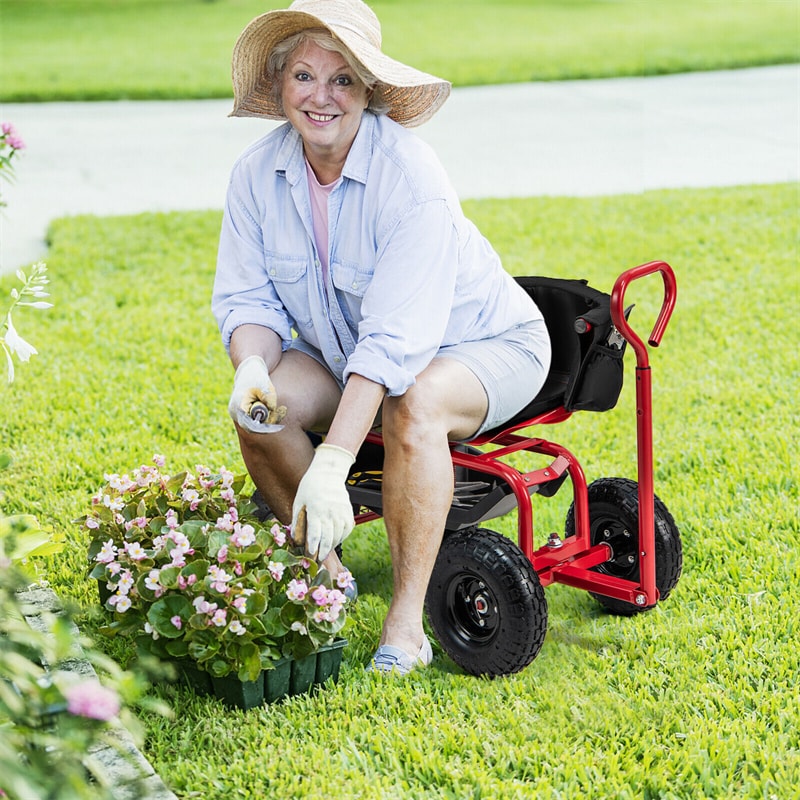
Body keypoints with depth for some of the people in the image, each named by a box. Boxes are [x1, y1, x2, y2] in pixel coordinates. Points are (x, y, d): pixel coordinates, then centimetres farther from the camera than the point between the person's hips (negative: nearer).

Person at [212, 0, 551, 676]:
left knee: (411, 407, -37)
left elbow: (395, 339, -36)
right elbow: (247, 296, -5)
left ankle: (407, 620, -25)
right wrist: (252, 368, -29)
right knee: (258, 408, -21)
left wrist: (332, 464, -44)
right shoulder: (258, 173, -11)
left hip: (484, 345, -5)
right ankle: (323, 571, 2)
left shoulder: (410, 176, -30)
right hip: (346, 350, 5)